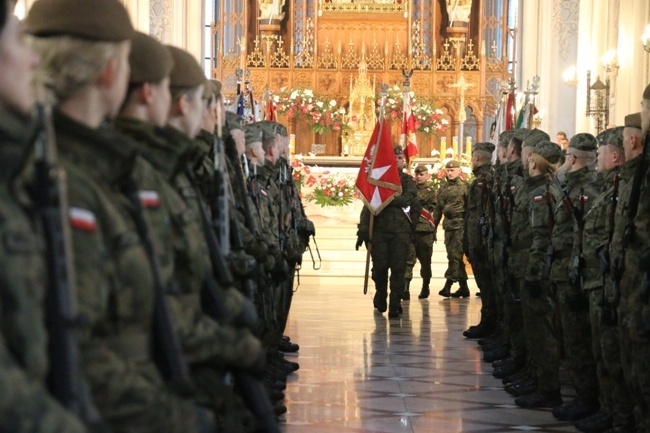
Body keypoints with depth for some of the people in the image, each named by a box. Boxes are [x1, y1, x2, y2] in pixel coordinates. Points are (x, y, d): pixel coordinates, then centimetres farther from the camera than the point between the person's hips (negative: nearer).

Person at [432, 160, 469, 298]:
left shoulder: (464, 186, -3)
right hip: (448, 224, 7)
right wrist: (434, 225, 14)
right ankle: (463, 286, 16)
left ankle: (448, 286, -12)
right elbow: (438, 208, 18)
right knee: (454, 256, 9)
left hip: (460, 224, -7)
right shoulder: (443, 188, 15)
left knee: (454, 255, -10)